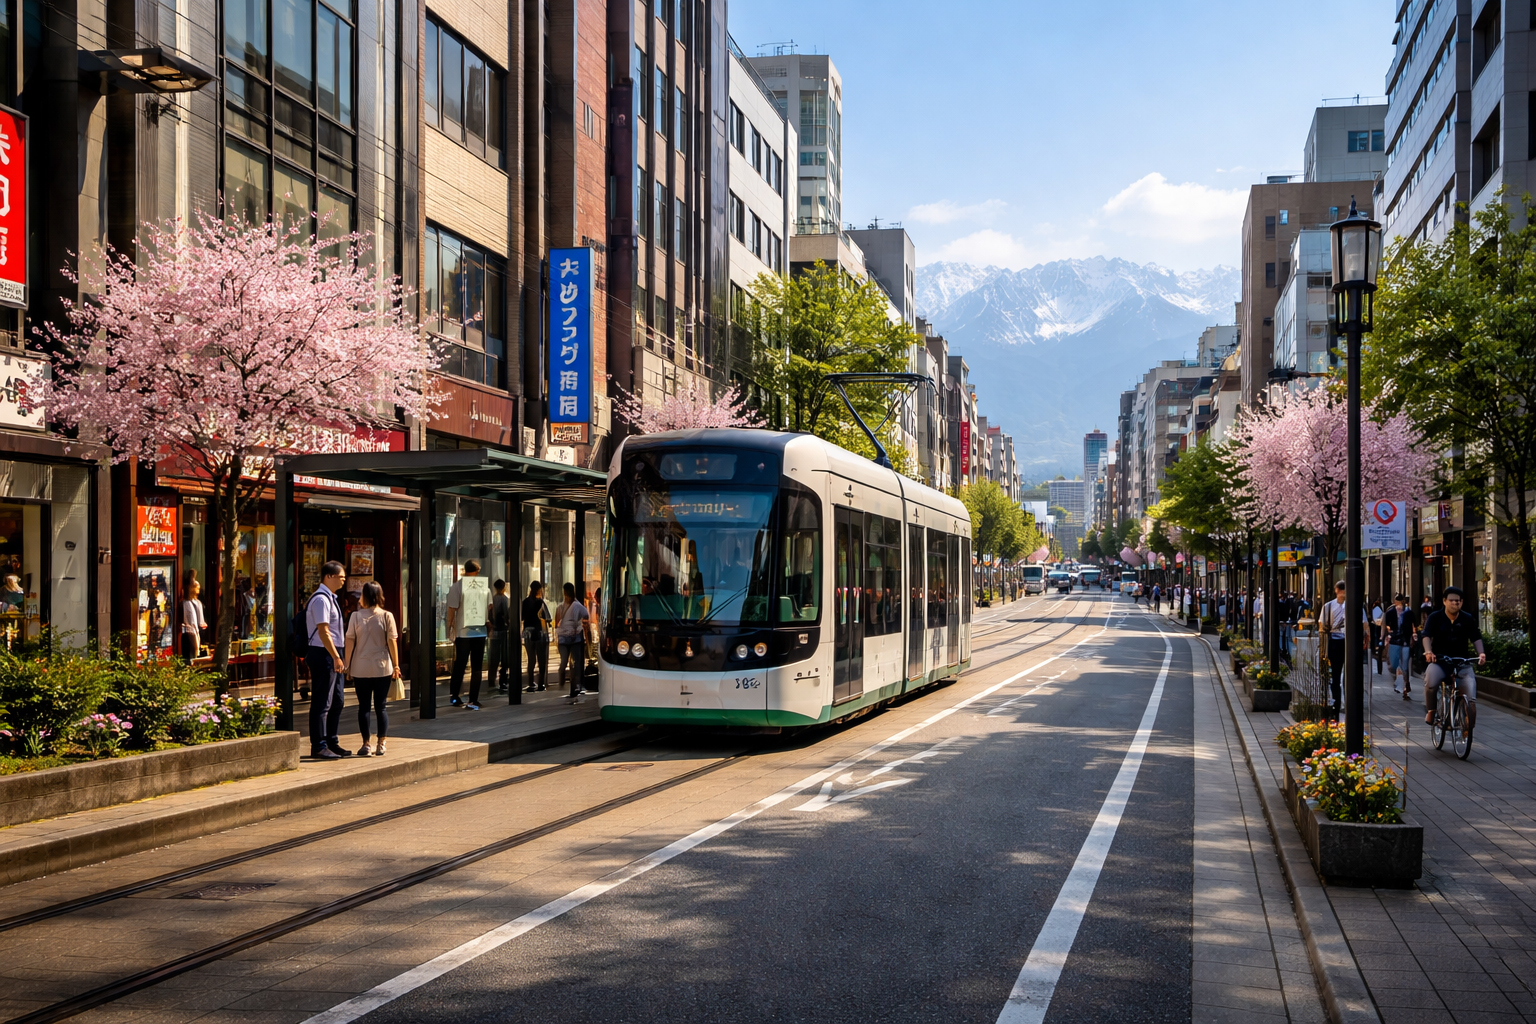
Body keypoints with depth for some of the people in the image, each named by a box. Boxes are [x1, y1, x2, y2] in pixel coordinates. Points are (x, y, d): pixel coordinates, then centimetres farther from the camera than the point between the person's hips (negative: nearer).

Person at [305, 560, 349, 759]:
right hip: (323, 654, -10)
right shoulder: (321, 599, -15)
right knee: (322, 703, -5)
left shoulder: (330, 598, 16)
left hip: (333, 654, 10)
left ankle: (332, 743, 22)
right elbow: (323, 631, -21)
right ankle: (318, 746, 0)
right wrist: (336, 657, -21)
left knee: (337, 700, 14)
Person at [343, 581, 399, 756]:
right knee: (381, 706, 7)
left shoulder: (356, 616, -4)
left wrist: (347, 665, 6)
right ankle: (381, 745, 6)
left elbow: (349, 642, -3)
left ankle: (366, 744, 7)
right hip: (382, 668, 0)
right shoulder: (386, 616, -4)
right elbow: (392, 642, -4)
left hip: (360, 669, 0)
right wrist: (396, 665, 3)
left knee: (364, 707, 7)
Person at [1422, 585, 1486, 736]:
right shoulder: (1435, 618, 1)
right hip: (1439, 660, -2)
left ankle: (1469, 728, 2)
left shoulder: (1467, 619, 6)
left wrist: (1481, 653, -19)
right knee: (1431, 681, -34)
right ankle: (1430, 710, -8)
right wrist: (1428, 652, -30)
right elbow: (1427, 636, -10)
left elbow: (1476, 638, 0)